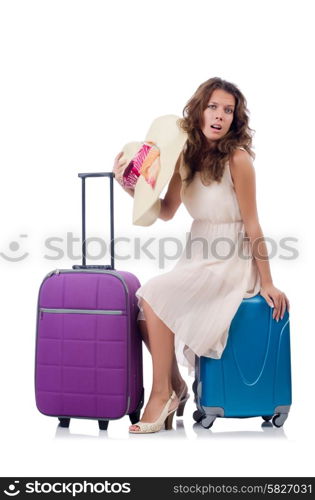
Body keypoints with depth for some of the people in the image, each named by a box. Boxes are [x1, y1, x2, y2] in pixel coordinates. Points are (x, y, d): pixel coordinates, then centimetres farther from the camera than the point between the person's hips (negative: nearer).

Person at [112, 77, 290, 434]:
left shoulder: (237, 158, -14)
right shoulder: (187, 155, 5)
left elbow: (252, 225, -12)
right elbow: (166, 211, 11)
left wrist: (267, 283, -9)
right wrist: (129, 185, -3)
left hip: (231, 261, -6)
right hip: (197, 256, 7)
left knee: (154, 296, -22)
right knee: (143, 308, -12)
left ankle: (162, 394, -7)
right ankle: (176, 387, 8)